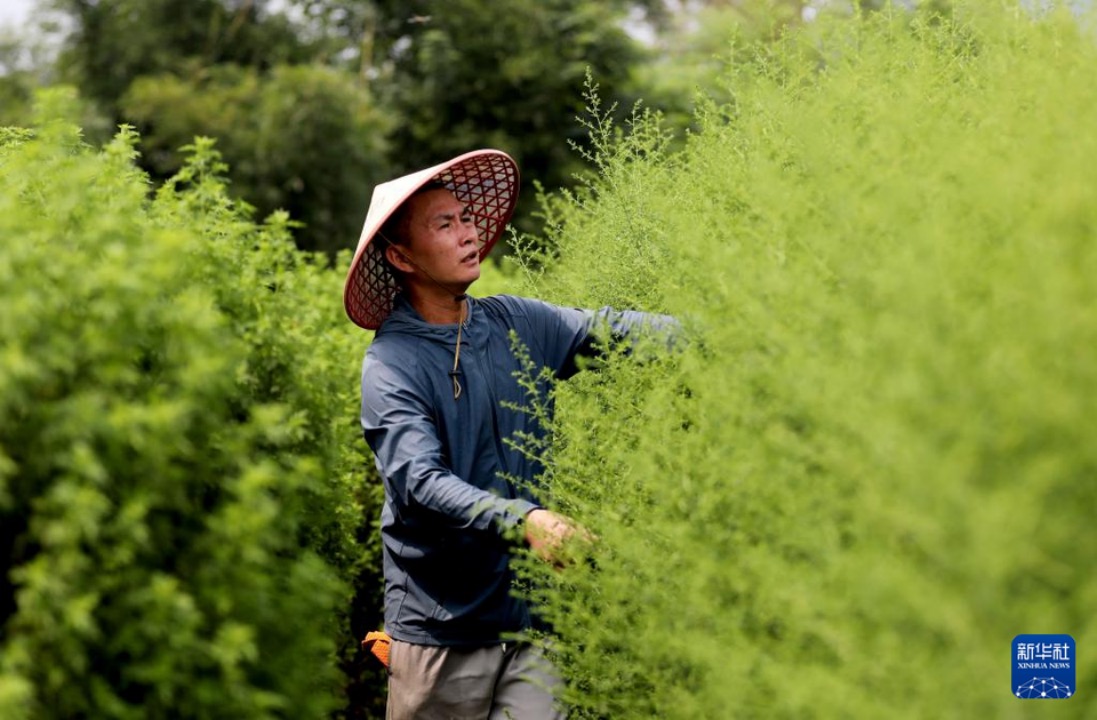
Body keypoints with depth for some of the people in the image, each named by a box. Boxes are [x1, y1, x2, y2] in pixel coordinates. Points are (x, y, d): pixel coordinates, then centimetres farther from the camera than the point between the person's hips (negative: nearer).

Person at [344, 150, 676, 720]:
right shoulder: (390, 366, -11)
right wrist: (523, 520, -39)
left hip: (538, 612, 4)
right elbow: (420, 480, -24)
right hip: (443, 626, -3)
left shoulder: (514, 324, 6)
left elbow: (607, 328, -4)